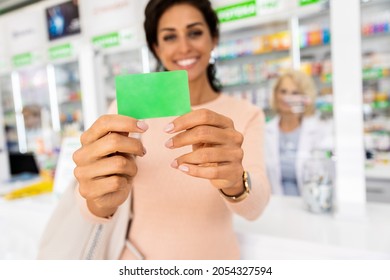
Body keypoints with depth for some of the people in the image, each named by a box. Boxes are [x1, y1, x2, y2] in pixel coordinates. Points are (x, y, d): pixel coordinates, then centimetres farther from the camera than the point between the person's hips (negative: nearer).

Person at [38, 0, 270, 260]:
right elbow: (95, 205, -23)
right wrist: (100, 202, -44)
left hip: (217, 257, 1)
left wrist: (235, 183, -45)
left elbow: (255, 206, -24)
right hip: (140, 258, 0)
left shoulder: (246, 115, -9)